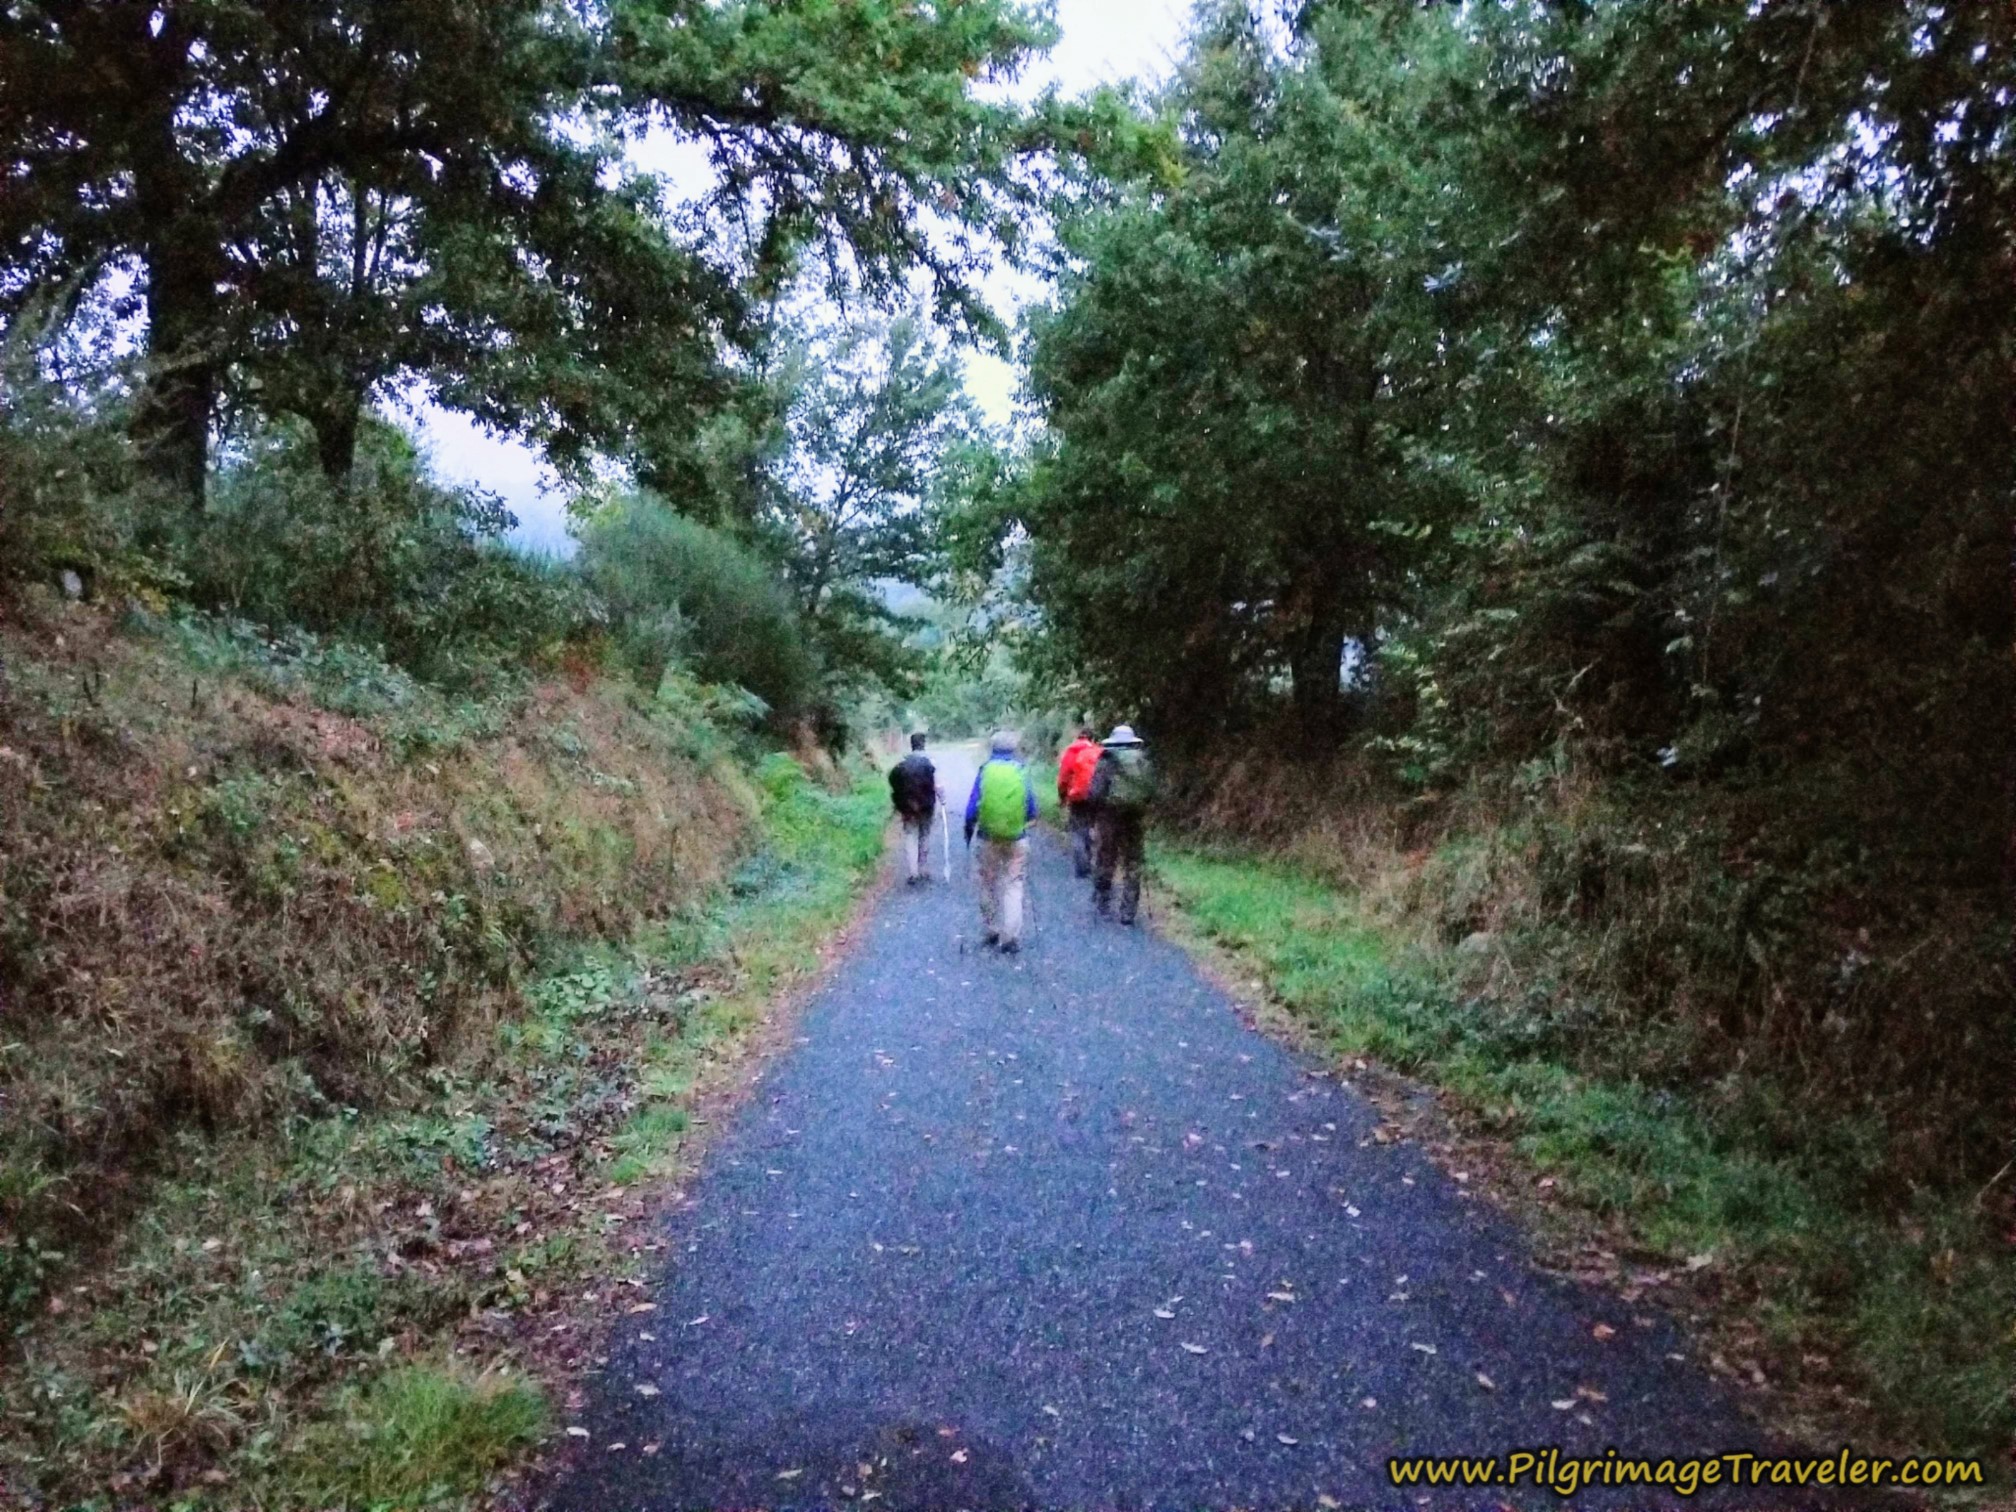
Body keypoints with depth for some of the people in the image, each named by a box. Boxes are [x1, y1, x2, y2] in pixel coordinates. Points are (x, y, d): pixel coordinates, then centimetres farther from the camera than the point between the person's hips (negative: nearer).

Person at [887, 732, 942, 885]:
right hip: (927, 806, 0)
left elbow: (895, 788, -4)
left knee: (910, 838, 6)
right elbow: (937, 786, -12)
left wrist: (897, 807, 5)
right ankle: (924, 871, 21)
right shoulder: (930, 762, -8)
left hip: (908, 806, 0)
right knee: (925, 838, 14)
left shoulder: (902, 763, -4)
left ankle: (913, 872, -3)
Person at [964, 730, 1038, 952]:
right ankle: (1011, 937, -3)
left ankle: (991, 931, 24)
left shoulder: (985, 771, -7)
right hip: (1017, 838, 0)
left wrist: (969, 828, 11)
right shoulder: (1022, 771, -5)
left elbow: (973, 806, -6)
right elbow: (1032, 809, -1)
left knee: (989, 884, 16)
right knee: (1013, 886, 4)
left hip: (989, 838, 0)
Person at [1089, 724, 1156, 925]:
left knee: (1106, 863, 11)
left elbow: (1096, 792, -10)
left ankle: (1103, 906, 19)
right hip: (1137, 818, 2)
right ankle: (1128, 911, 8)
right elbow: (1151, 793, 1)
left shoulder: (1105, 763, -6)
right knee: (1133, 866, 8)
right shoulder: (1144, 763, 2)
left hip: (1110, 818, -2)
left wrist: (1097, 807, 9)